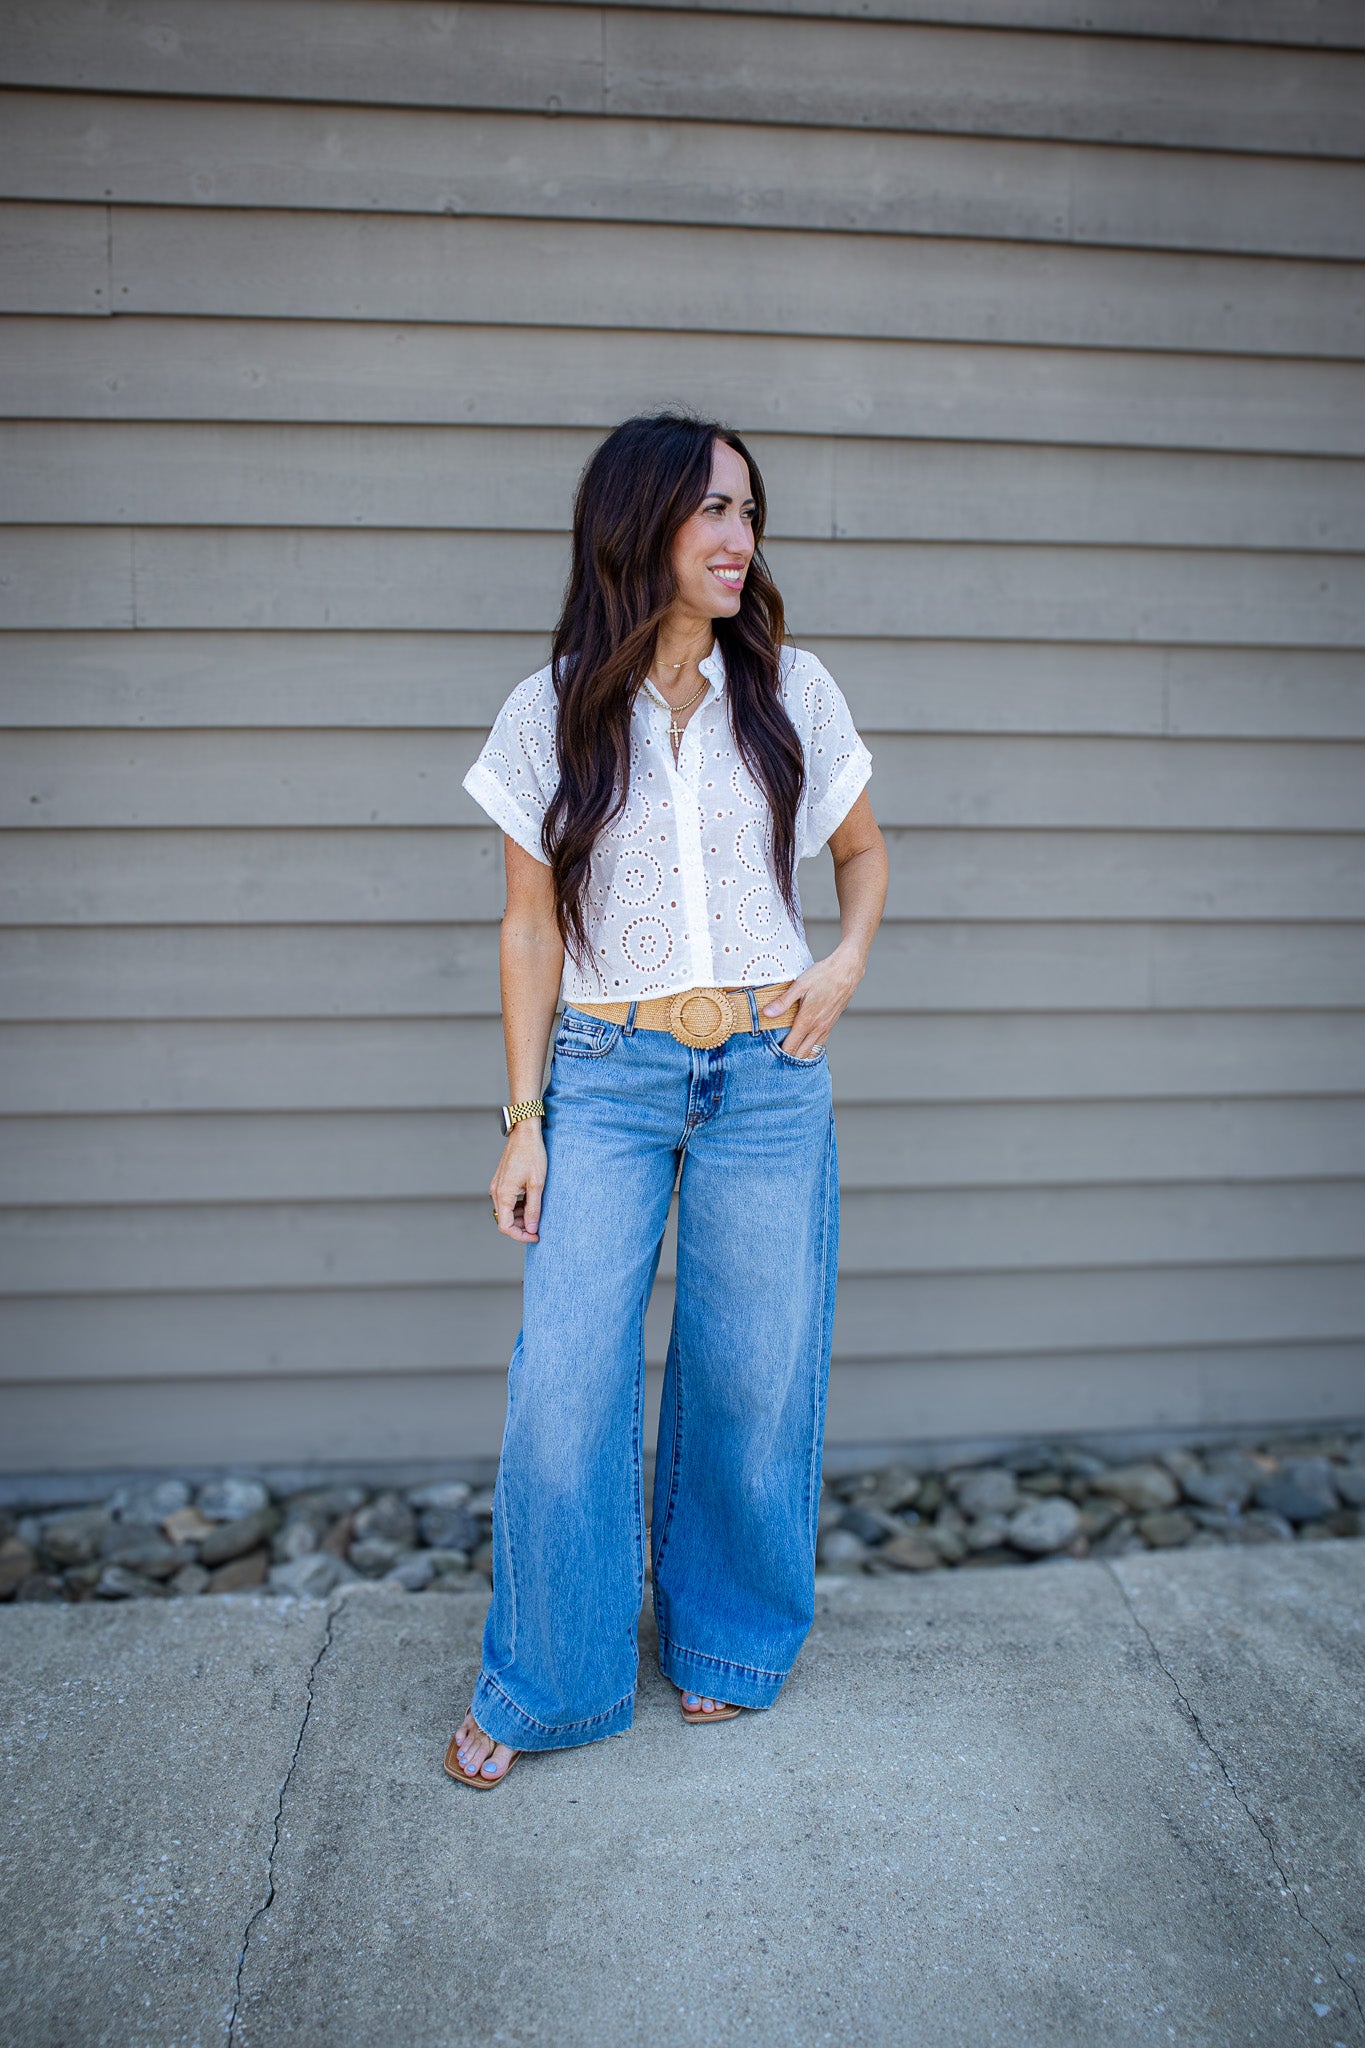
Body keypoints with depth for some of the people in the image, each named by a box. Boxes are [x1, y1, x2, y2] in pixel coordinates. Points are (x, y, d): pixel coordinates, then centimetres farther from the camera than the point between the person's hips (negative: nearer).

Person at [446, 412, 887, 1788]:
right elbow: (530, 927, 3)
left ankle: (731, 1643, 33)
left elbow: (862, 849, 19)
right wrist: (523, 1123, -1)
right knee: (564, 1387, -2)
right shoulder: (551, 714, 1)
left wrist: (849, 958, -1)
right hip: (607, 1077, -1)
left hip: (768, 1078, 1)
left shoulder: (794, 692, 5)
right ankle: (545, 1684, 20)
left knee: (751, 1374, 8)